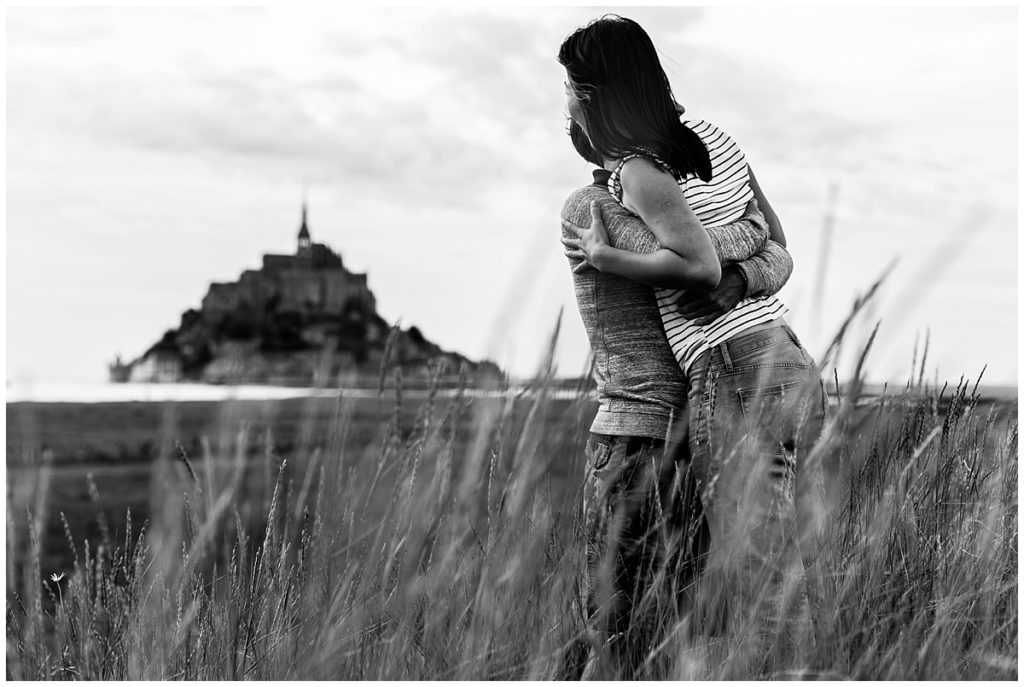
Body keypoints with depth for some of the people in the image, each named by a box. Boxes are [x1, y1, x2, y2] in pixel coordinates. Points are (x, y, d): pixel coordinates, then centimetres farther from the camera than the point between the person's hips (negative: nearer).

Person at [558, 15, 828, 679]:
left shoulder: (639, 170, -7)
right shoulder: (715, 138, 16)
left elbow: (702, 267, -18)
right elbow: (775, 242, 24)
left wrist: (605, 258, -7)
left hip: (734, 378, -9)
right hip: (794, 368, 9)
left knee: (748, 583, -6)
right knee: (776, 571, 11)